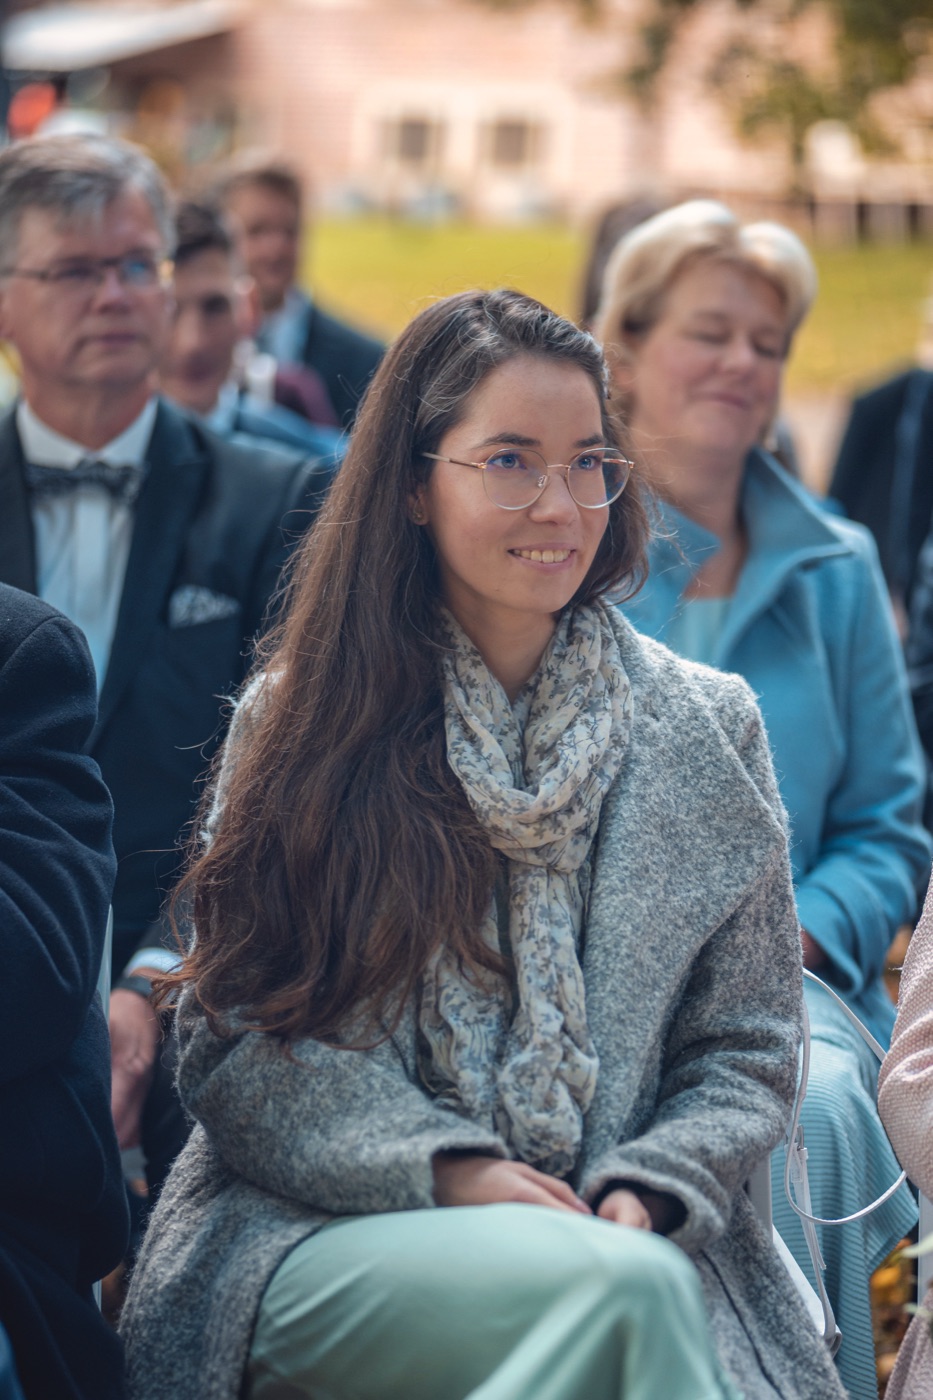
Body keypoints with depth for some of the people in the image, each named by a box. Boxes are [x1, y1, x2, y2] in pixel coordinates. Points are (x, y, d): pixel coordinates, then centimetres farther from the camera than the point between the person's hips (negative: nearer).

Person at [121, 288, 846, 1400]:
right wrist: (451, 1170, -12)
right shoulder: (301, 715, 7)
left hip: (620, 1230, 2)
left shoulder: (706, 728, 11)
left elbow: (744, 1053, 12)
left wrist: (643, 1193, -9)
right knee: (626, 1297, -33)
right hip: (326, 1241, -2)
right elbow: (231, 1038, 2)